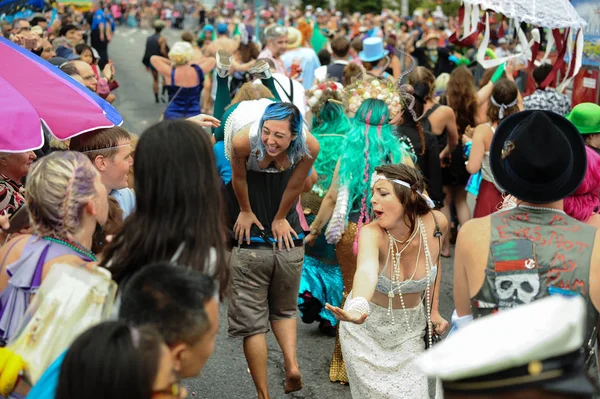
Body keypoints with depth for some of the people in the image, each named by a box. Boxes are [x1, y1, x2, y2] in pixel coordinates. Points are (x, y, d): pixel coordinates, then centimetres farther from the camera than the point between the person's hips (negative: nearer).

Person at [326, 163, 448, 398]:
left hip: (410, 328, 3)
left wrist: (434, 311, 2)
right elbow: (367, 270, -53)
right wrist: (358, 308, -73)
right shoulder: (372, 233, -30)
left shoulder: (436, 223, -19)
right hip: (367, 328, -2)